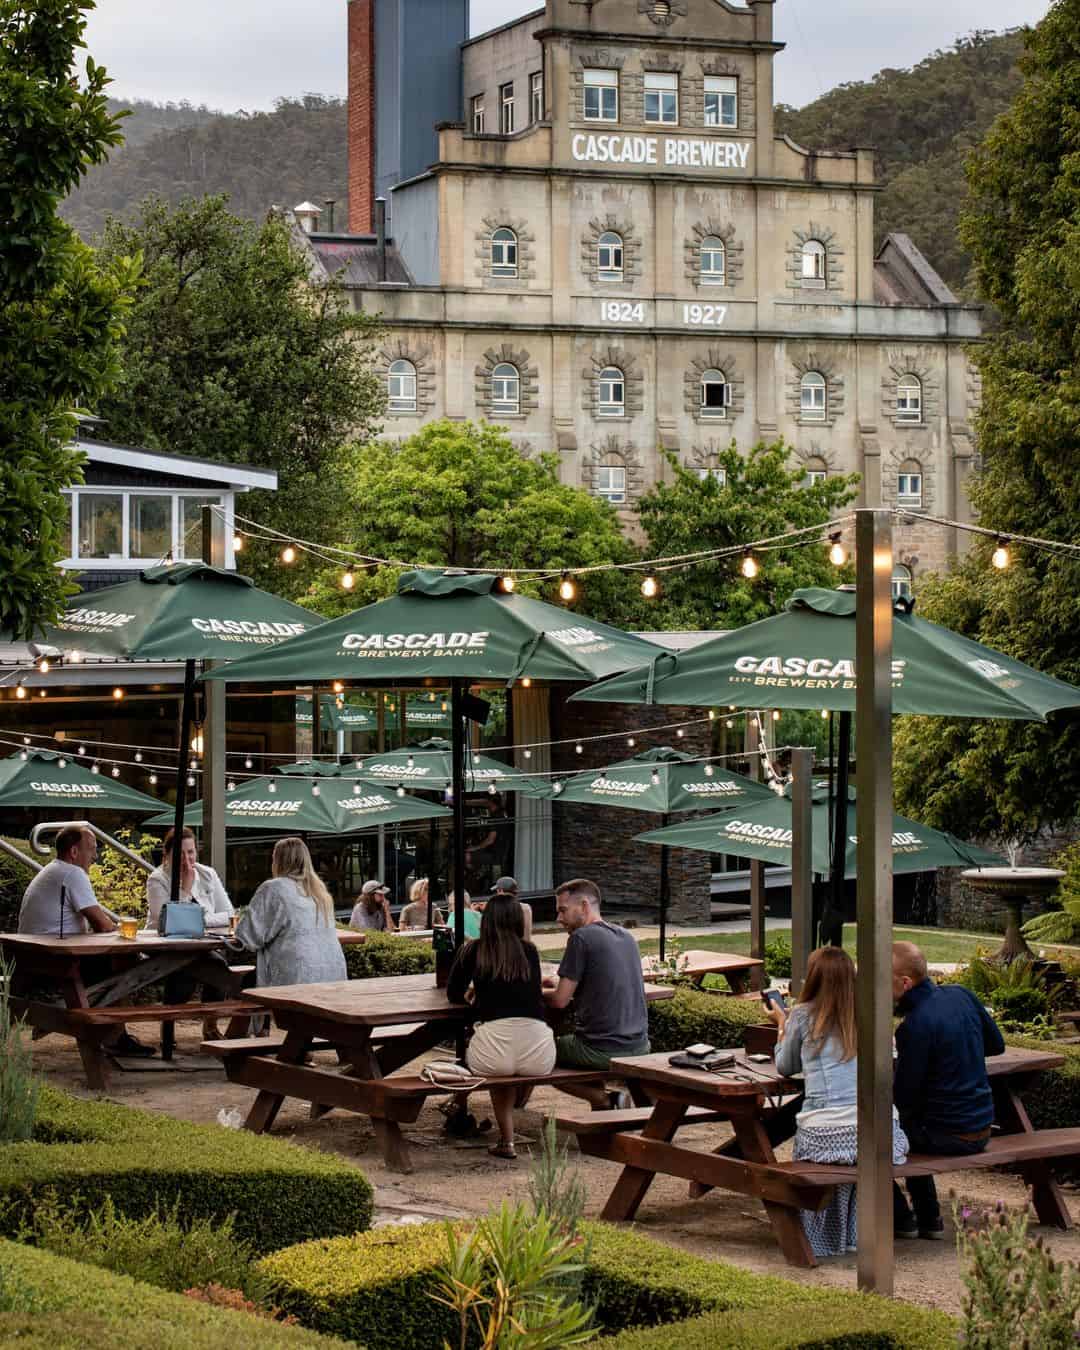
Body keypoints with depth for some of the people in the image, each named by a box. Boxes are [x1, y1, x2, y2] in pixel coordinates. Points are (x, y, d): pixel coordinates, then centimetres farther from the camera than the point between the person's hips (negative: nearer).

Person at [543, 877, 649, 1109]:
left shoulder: (582, 937, -12)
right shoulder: (626, 937, 11)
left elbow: (560, 1000, -10)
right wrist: (563, 983, 25)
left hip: (602, 1050, -8)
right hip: (639, 1046, 8)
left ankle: (603, 1099, -1)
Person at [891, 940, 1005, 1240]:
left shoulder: (916, 1026, -23)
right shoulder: (961, 995, 0)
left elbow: (904, 1097, -17)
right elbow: (996, 1045, 14)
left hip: (948, 1136, -8)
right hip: (981, 1129, 8)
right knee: (910, 1126, 33)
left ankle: (900, 1218, 18)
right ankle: (929, 1219, 32)